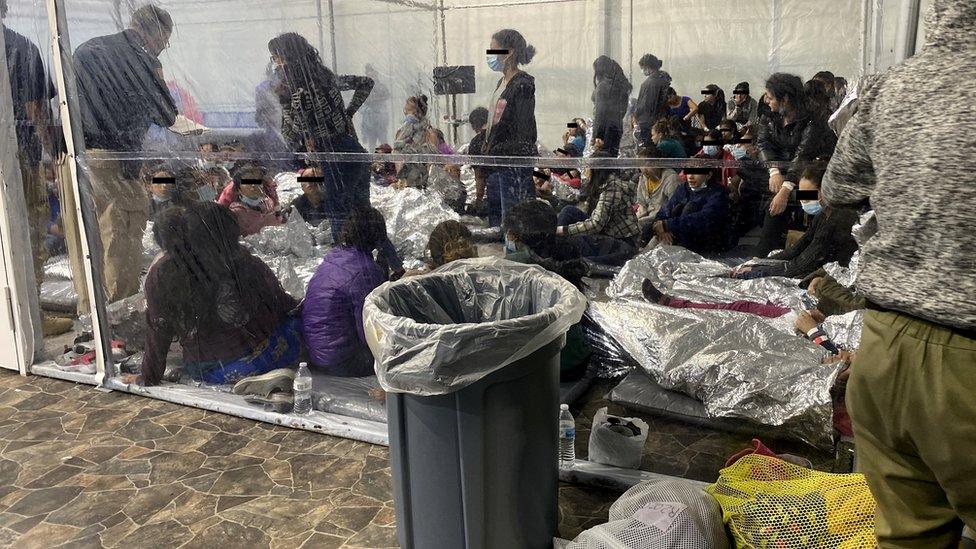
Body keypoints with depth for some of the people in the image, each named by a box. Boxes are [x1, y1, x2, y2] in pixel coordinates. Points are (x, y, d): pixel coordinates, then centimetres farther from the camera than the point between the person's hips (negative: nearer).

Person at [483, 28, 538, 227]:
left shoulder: (523, 84, -13)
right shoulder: (502, 82, 15)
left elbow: (523, 130, -17)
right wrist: (488, 154, 14)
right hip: (496, 160, 9)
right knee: (494, 217, 14)